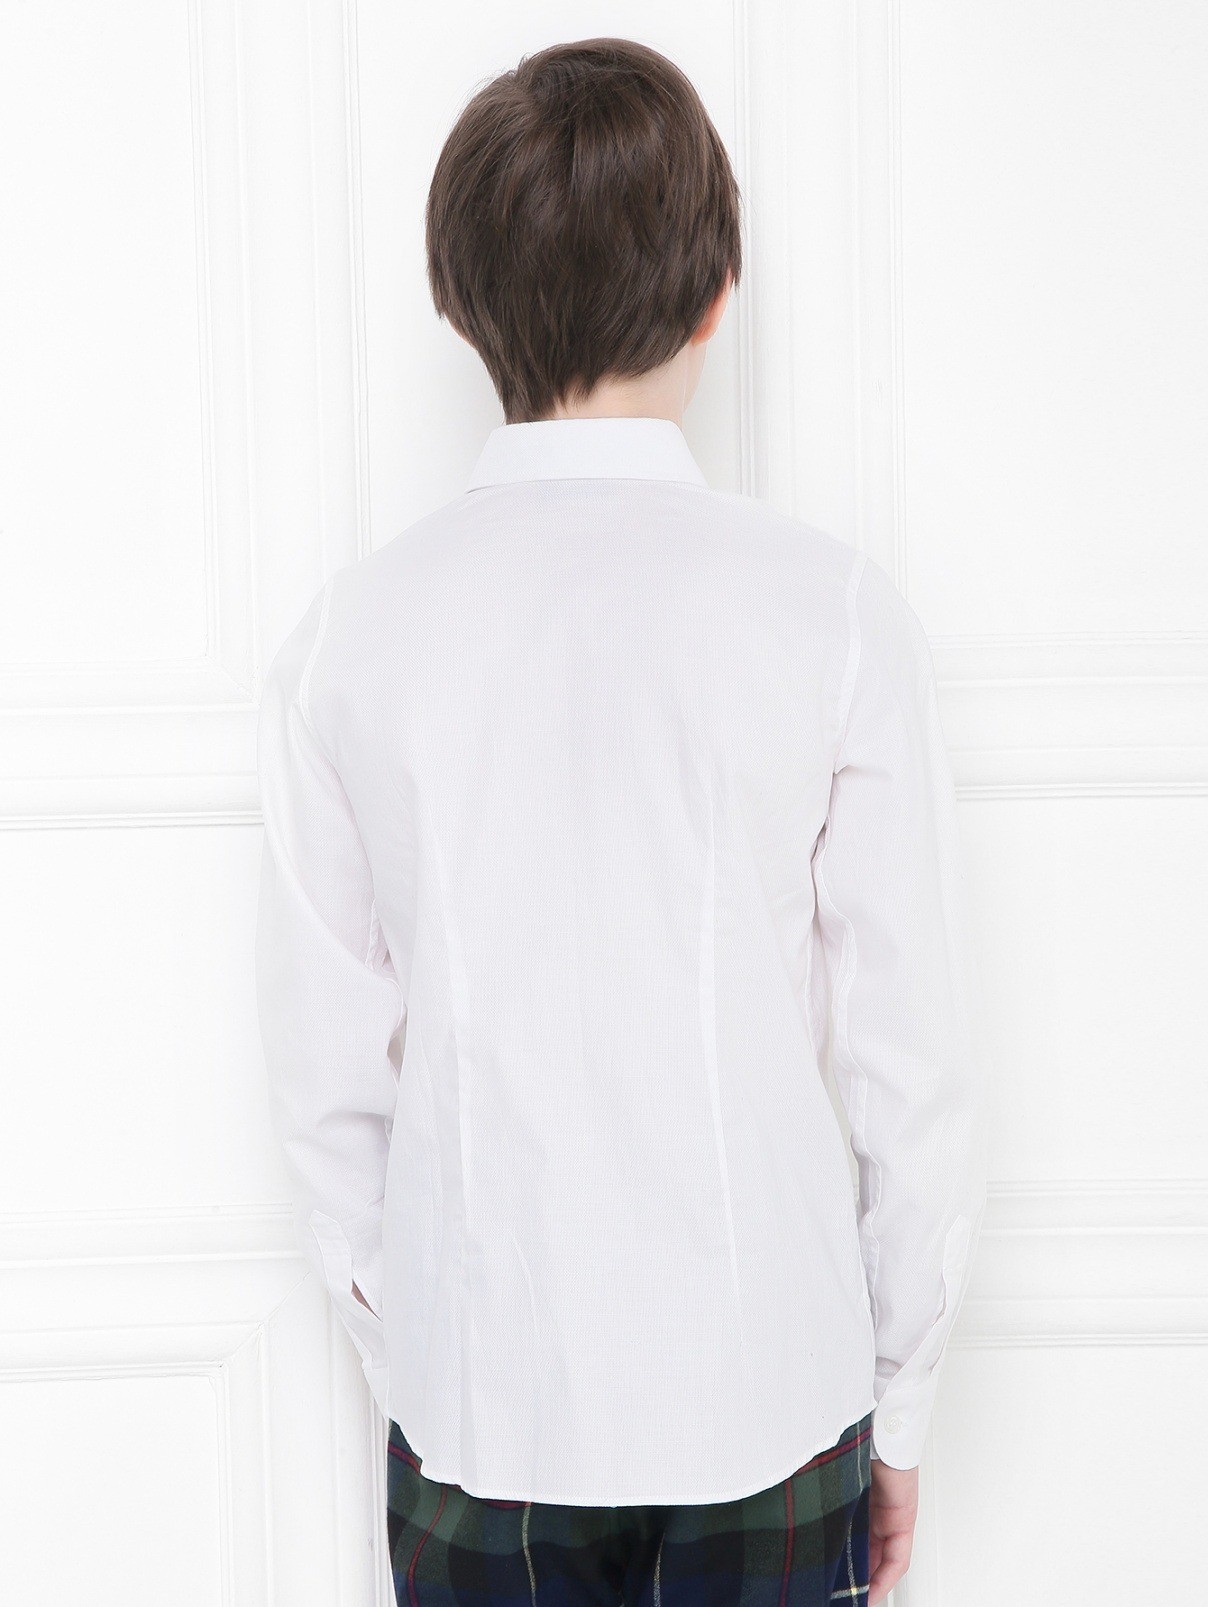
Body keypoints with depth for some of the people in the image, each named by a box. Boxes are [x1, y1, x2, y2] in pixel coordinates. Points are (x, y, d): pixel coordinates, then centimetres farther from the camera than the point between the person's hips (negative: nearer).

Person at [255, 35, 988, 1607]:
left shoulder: (352, 631, -6)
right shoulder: (835, 610, -11)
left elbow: (327, 1069, 0)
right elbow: (917, 1062, -7)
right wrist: (901, 1406, 6)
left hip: (477, 1395, 1)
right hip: (768, 1383, -1)